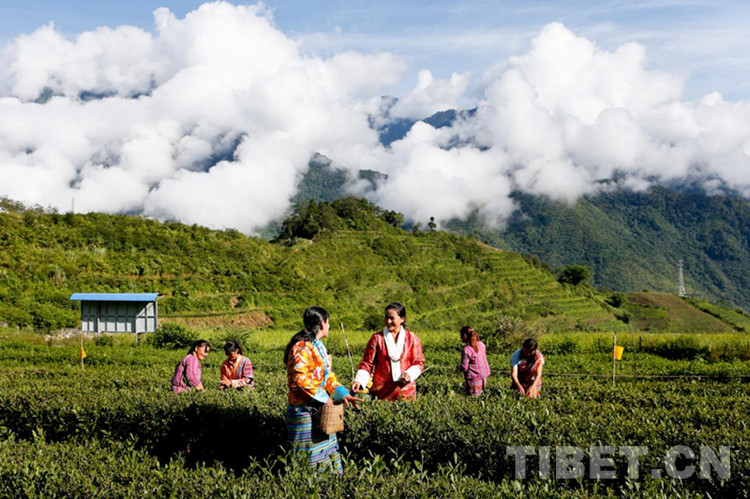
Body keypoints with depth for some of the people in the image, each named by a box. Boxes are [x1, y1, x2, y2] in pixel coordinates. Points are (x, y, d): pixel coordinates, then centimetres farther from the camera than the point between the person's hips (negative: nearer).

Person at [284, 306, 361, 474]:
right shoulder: (302, 348, -17)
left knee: (327, 452, 15)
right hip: (306, 413, -10)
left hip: (320, 410, 10)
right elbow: (300, 380, -25)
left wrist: (343, 394, 3)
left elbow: (328, 375, 16)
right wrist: (323, 398, -20)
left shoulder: (318, 346, 15)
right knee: (311, 457, -3)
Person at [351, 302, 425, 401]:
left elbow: (418, 363, 4)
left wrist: (409, 374, -17)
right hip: (381, 390, -1)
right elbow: (367, 363, 0)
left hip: (405, 390, 1)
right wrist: (359, 381, -16)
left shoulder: (412, 338, 4)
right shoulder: (377, 338, 1)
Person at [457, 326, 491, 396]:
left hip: (474, 378, -7)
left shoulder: (466, 350, -22)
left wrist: (459, 367, 3)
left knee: (474, 394, 9)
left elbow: (464, 368, -20)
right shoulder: (481, 345, -1)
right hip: (484, 375, 7)